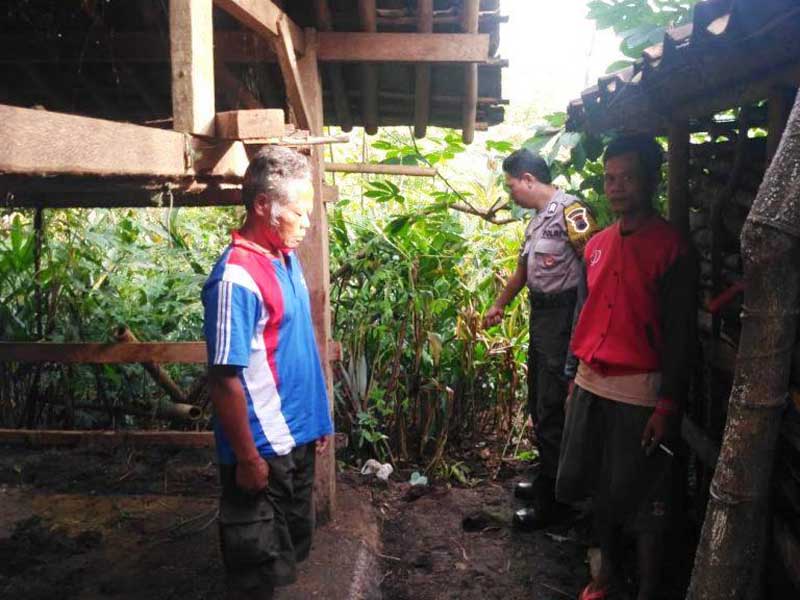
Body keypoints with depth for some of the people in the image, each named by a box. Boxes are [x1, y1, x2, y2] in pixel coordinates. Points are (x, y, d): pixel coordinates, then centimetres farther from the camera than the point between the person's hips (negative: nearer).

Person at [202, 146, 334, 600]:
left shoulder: (287, 258, 4)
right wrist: (247, 458, -18)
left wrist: (319, 418, 15)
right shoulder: (237, 278, -24)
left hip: (296, 438, 9)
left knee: (294, 545, 25)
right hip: (262, 449, -8)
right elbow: (225, 380, -23)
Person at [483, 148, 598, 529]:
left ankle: (548, 504, 9)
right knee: (538, 405, 17)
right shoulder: (538, 219, 16)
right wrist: (499, 306, 37)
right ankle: (546, 481, 33)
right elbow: (524, 269, 28)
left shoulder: (569, 211, -14)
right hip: (540, 316, 10)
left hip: (564, 317, -10)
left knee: (551, 411, -3)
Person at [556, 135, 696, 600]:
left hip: (639, 391, -6)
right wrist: (574, 376, 16)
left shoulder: (672, 247, -10)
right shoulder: (597, 244, 9)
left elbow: (680, 334, -12)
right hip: (592, 385, 6)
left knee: (643, 497, 4)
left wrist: (668, 406, -15)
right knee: (601, 486, 18)